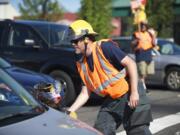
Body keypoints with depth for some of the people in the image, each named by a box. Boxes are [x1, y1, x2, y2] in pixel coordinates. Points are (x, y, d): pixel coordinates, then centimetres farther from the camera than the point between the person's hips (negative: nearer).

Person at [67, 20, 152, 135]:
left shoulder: (104, 47, -14)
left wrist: (134, 92, -23)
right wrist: (70, 111, 1)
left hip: (129, 96, -7)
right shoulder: (81, 63, 8)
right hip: (111, 101, 7)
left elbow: (130, 63, -18)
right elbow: (85, 93, 12)